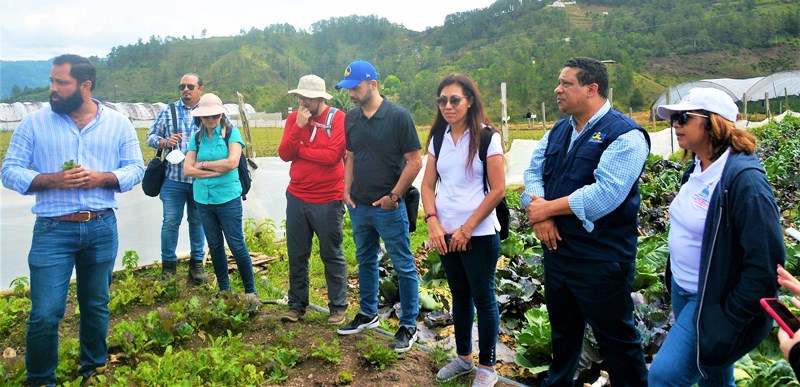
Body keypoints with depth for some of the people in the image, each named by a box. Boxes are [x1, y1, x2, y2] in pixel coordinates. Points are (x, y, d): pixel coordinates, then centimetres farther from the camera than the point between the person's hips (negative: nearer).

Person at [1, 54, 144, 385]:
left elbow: (136, 169, 4)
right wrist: (53, 179, -18)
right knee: (45, 313, -2)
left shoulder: (118, 123, 3)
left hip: (102, 228, 2)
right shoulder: (33, 123, 0)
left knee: (96, 305, 16)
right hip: (52, 230, -1)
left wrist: (102, 178, -15)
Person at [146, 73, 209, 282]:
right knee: (170, 222, 2)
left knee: (198, 222, 10)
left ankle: (197, 263, 23)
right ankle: (168, 266, 15)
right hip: (174, 178, 0)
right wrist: (165, 142, -9)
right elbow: (151, 137, 11)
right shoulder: (168, 112, 9)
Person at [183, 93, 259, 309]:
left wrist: (203, 165, -5)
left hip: (228, 198, -4)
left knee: (237, 246, -2)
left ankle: (251, 292, 10)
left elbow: (232, 162, -16)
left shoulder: (231, 133, -3)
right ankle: (224, 290, 25)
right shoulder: (197, 138, 8)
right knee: (214, 247, 12)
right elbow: (187, 169, 0)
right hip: (203, 199, 5)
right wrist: (217, 170, -11)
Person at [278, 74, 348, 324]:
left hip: (328, 200, -5)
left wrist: (299, 149, -8)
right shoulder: (294, 118, 6)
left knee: (332, 255, 6)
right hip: (296, 198, 5)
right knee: (296, 255, 12)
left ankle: (338, 307, 19)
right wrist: (298, 127, -15)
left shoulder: (338, 118, -9)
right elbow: (284, 154, -2)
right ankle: (297, 305, 26)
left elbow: (333, 155, -21)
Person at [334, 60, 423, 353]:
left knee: (403, 265, 3)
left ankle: (409, 326, 15)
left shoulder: (398, 116, -12)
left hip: (388, 207, -6)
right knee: (365, 260, 19)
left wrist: (394, 195, -13)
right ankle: (368, 314, 36)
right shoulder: (351, 118, 6)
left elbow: (415, 161, -12)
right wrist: (347, 191, 5)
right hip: (359, 206, 7)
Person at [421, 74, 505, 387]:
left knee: (483, 298, 6)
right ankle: (463, 357, 34)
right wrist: (432, 222, -8)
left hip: (479, 235, -5)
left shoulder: (487, 137, -9)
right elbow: (428, 185, 7)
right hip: (445, 235, 5)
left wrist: (467, 229, -14)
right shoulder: (438, 138, 6)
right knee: (460, 295, 17)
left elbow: (498, 190, -13)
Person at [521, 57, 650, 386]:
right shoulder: (558, 130, 10)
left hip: (601, 258, -7)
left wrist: (547, 207, -17)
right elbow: (534, 171, 5)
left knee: (616, 339, 8)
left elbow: (605, 194, -26)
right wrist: (538, 213, -14)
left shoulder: (624, 135, -16)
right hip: (556, 249, 8)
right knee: (562, 328, 25)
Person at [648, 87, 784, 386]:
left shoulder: (743, 179, -23)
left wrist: (729, 320, -19)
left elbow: (765, 263, -23)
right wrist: (675, 280, 14)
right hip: (682, 291, 8)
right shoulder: (697, 169, 4)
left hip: (713, 303, -8)